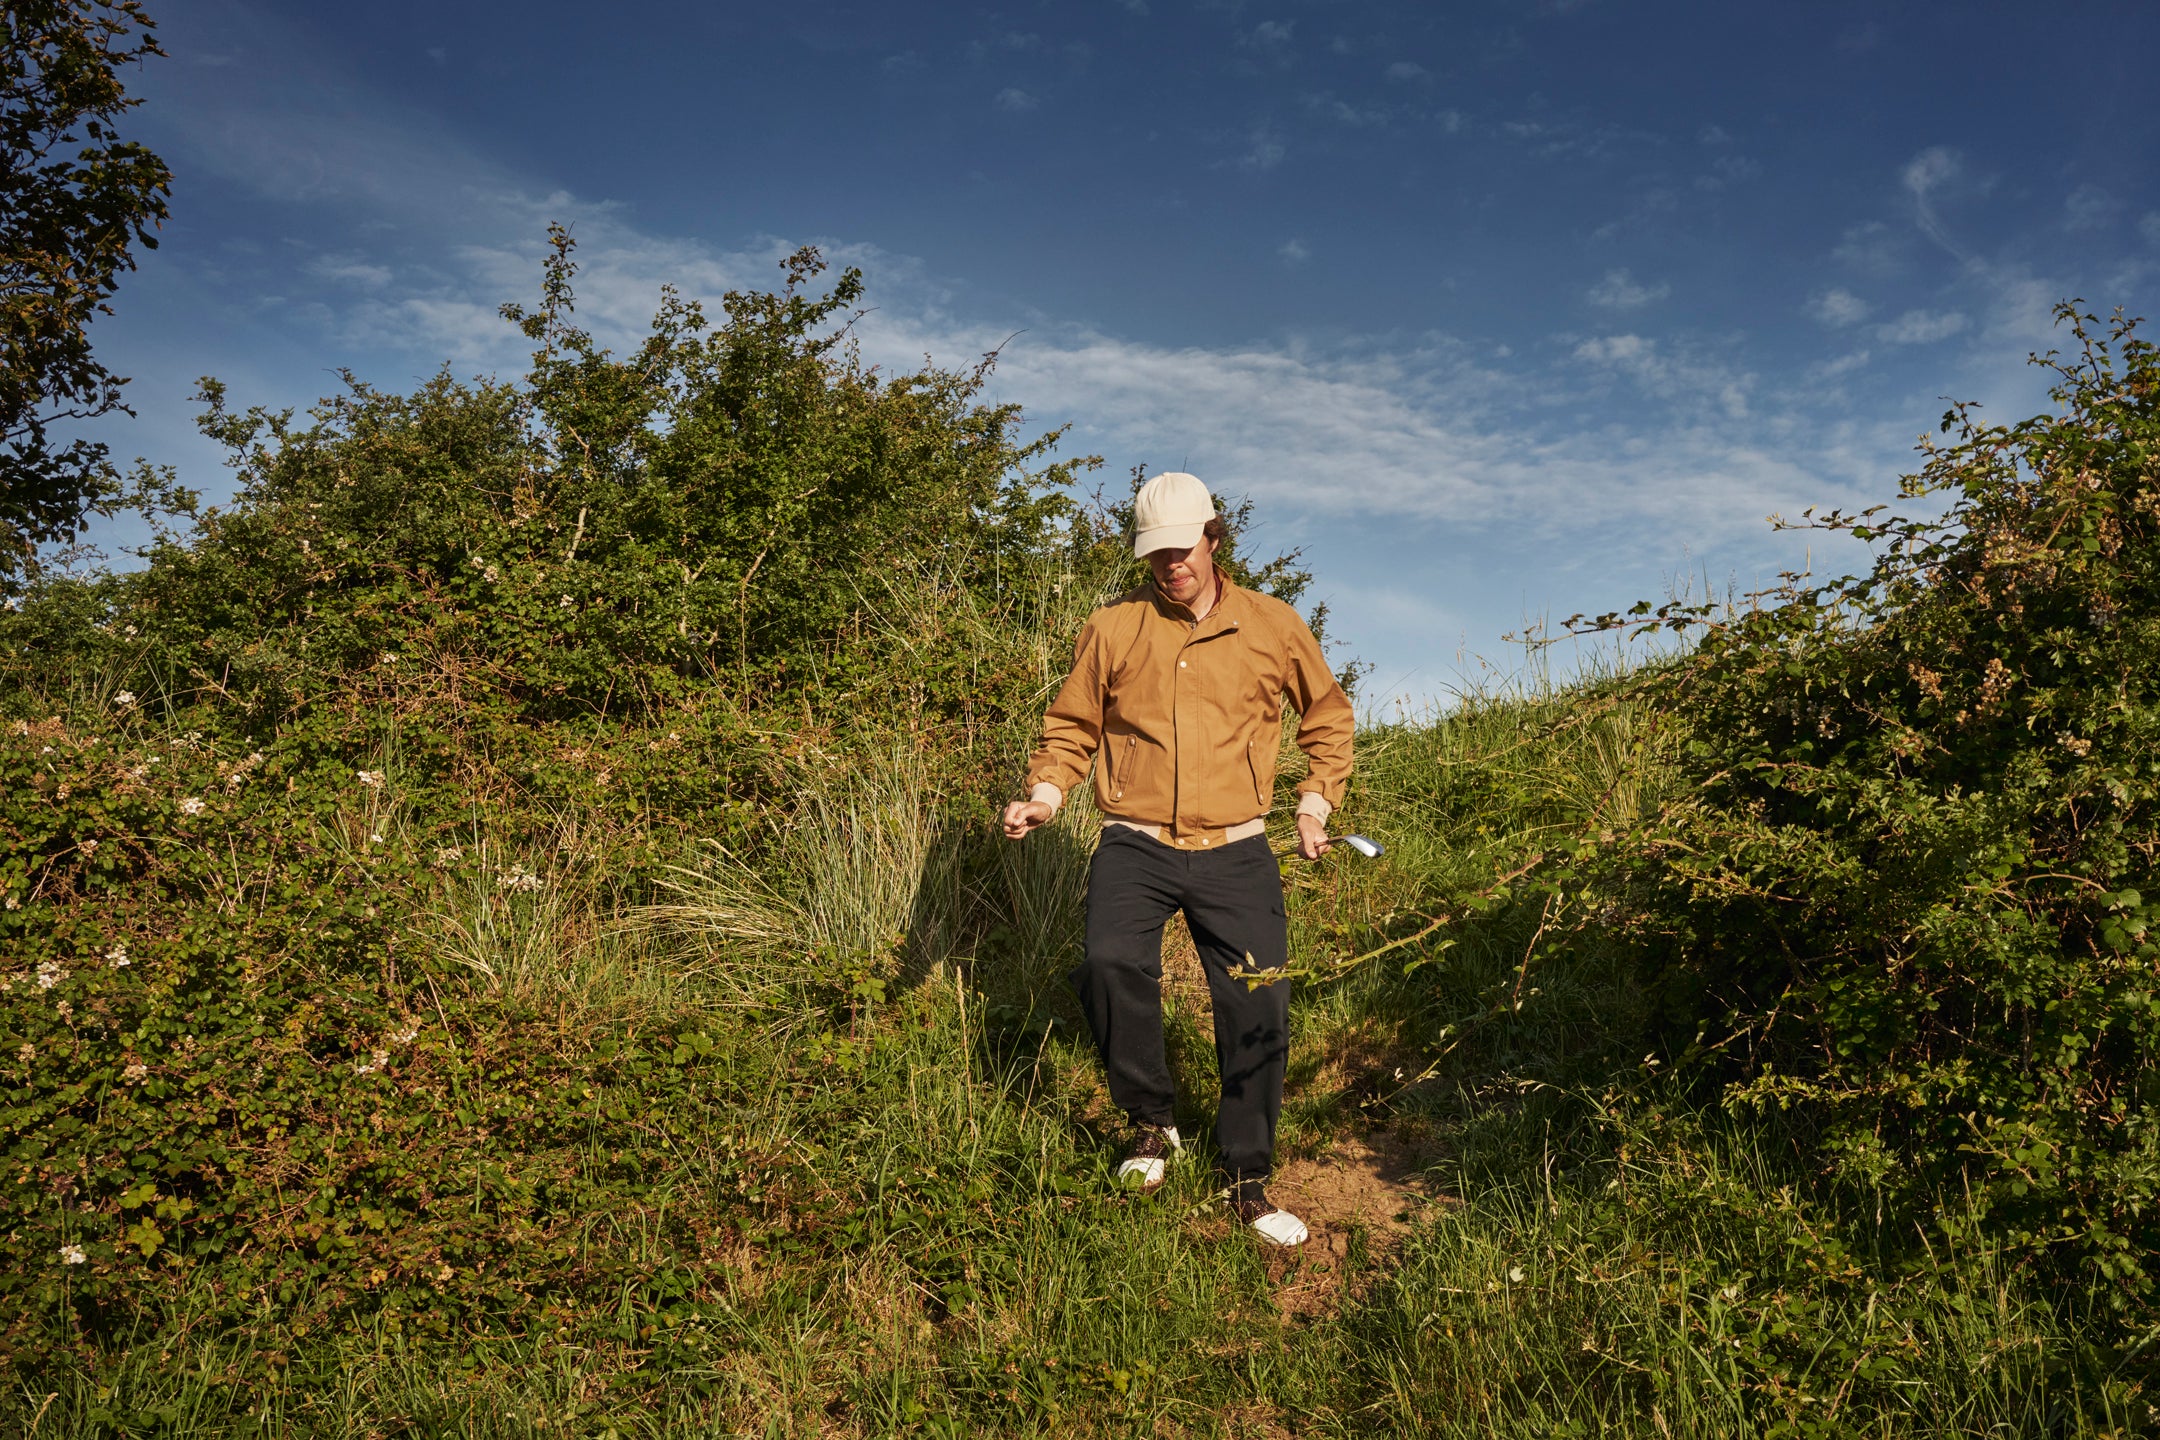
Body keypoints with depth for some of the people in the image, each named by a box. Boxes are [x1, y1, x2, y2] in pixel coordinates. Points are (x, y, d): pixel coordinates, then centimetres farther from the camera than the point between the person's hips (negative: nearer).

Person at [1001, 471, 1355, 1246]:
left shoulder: (1271, 625, 6)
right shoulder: (1113, 628, 4)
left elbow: (1329, 715, 19)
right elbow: (1072, 726, 13)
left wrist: (1314, 803, 9)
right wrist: (1044, 795, -5)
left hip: (1235, 851, 1)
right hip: (1136, 846, -1)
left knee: (1259, 1007, -1)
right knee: (1111, 962, -27)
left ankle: (1249, 1185, 18)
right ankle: (1153, 1121, -1)